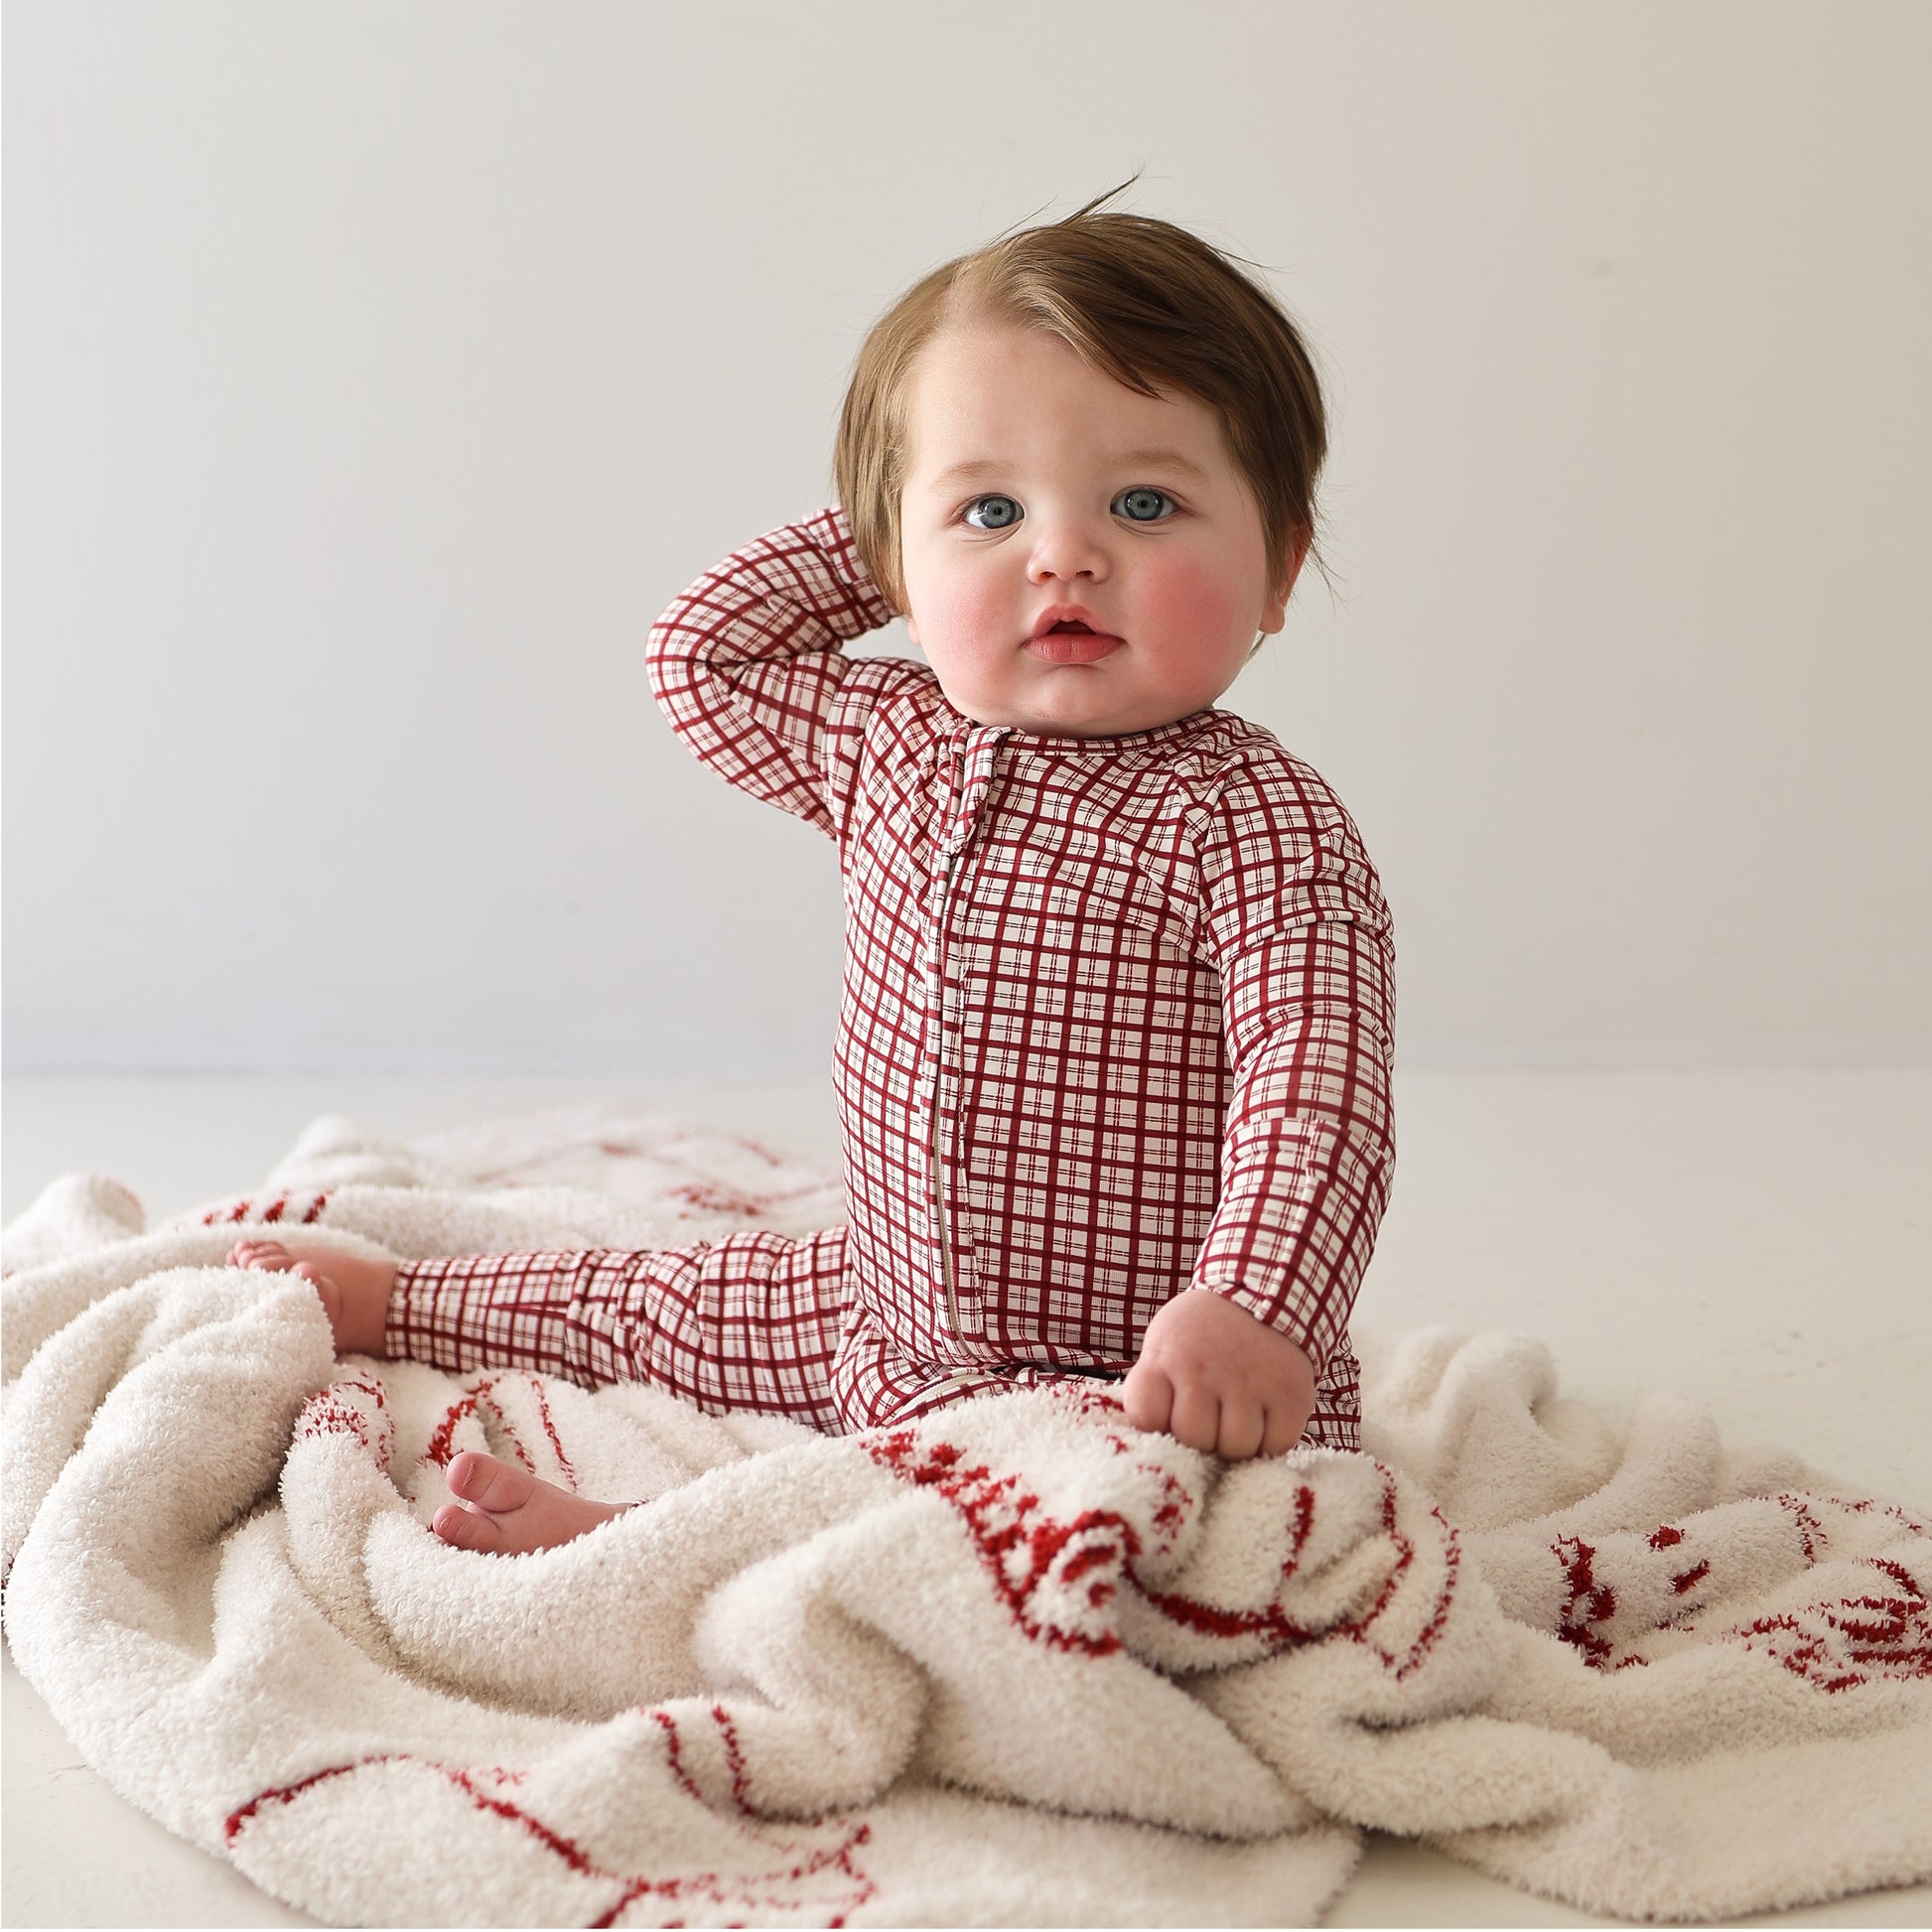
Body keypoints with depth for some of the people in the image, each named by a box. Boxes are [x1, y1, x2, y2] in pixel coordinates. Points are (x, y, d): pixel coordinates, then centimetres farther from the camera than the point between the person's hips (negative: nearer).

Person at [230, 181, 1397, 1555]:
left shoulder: (1254, 822, -20)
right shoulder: (892, 745, 2)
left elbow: (1315, 1082, -30)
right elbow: (701, 660, 15)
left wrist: (1250, 1305, -45)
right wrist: (888, 528, 8)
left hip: (1147, 1382, -7)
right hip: (894, 1323, 7)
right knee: (670, 1309, 25)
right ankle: (391, 1305, 48)